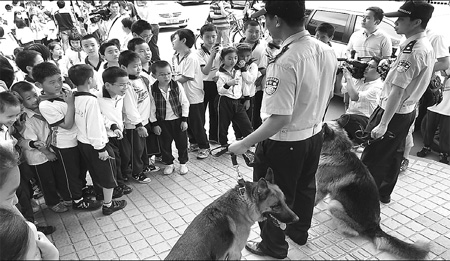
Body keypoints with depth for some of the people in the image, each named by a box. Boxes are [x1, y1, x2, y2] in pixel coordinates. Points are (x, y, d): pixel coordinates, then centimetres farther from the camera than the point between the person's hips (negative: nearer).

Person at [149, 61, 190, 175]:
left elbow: (185, 103, -5)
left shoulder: (177, 86, -11)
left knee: (182, 142, 8)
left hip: (178, 119, 0)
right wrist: (154, 124, -4)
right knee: (165, 143, 11)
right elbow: (152, 108, -4)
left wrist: (184, 119, -7)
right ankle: (169, 163, 29)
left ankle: (183, 163, 27)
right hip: (162, 122, 0)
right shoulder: (153, 89, -11)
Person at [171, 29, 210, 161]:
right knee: (187, 123, 16)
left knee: (197, 124, 2)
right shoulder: (175, 57, 8)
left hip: (194, 97, -8)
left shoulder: (191, 58, -18)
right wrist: (172, 78, -9)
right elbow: (174, 74, 11)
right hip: (183, 96, 8)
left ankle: (204, 147, 15)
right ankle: (194, 143, 32)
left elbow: (185, 78, -20)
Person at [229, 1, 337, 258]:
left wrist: (245, 144, -22)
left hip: (284, 142, -8)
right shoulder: (327, 50, -5)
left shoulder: (284, 62, -30)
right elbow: (324, 95, 7)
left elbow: (280, 118, -30)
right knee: (304, 187, 28)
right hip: (315, 135, 8)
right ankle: (299, 232, 52)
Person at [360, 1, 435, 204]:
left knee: (371, 158, -1)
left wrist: (383, 123, -27)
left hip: (393, 113, -10)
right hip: (407, 111, 10)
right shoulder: (427, 47, 7)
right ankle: (383, 194, 36)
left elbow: (398, 89, -28)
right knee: (392, 155, 20)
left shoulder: (412, 50, -24)